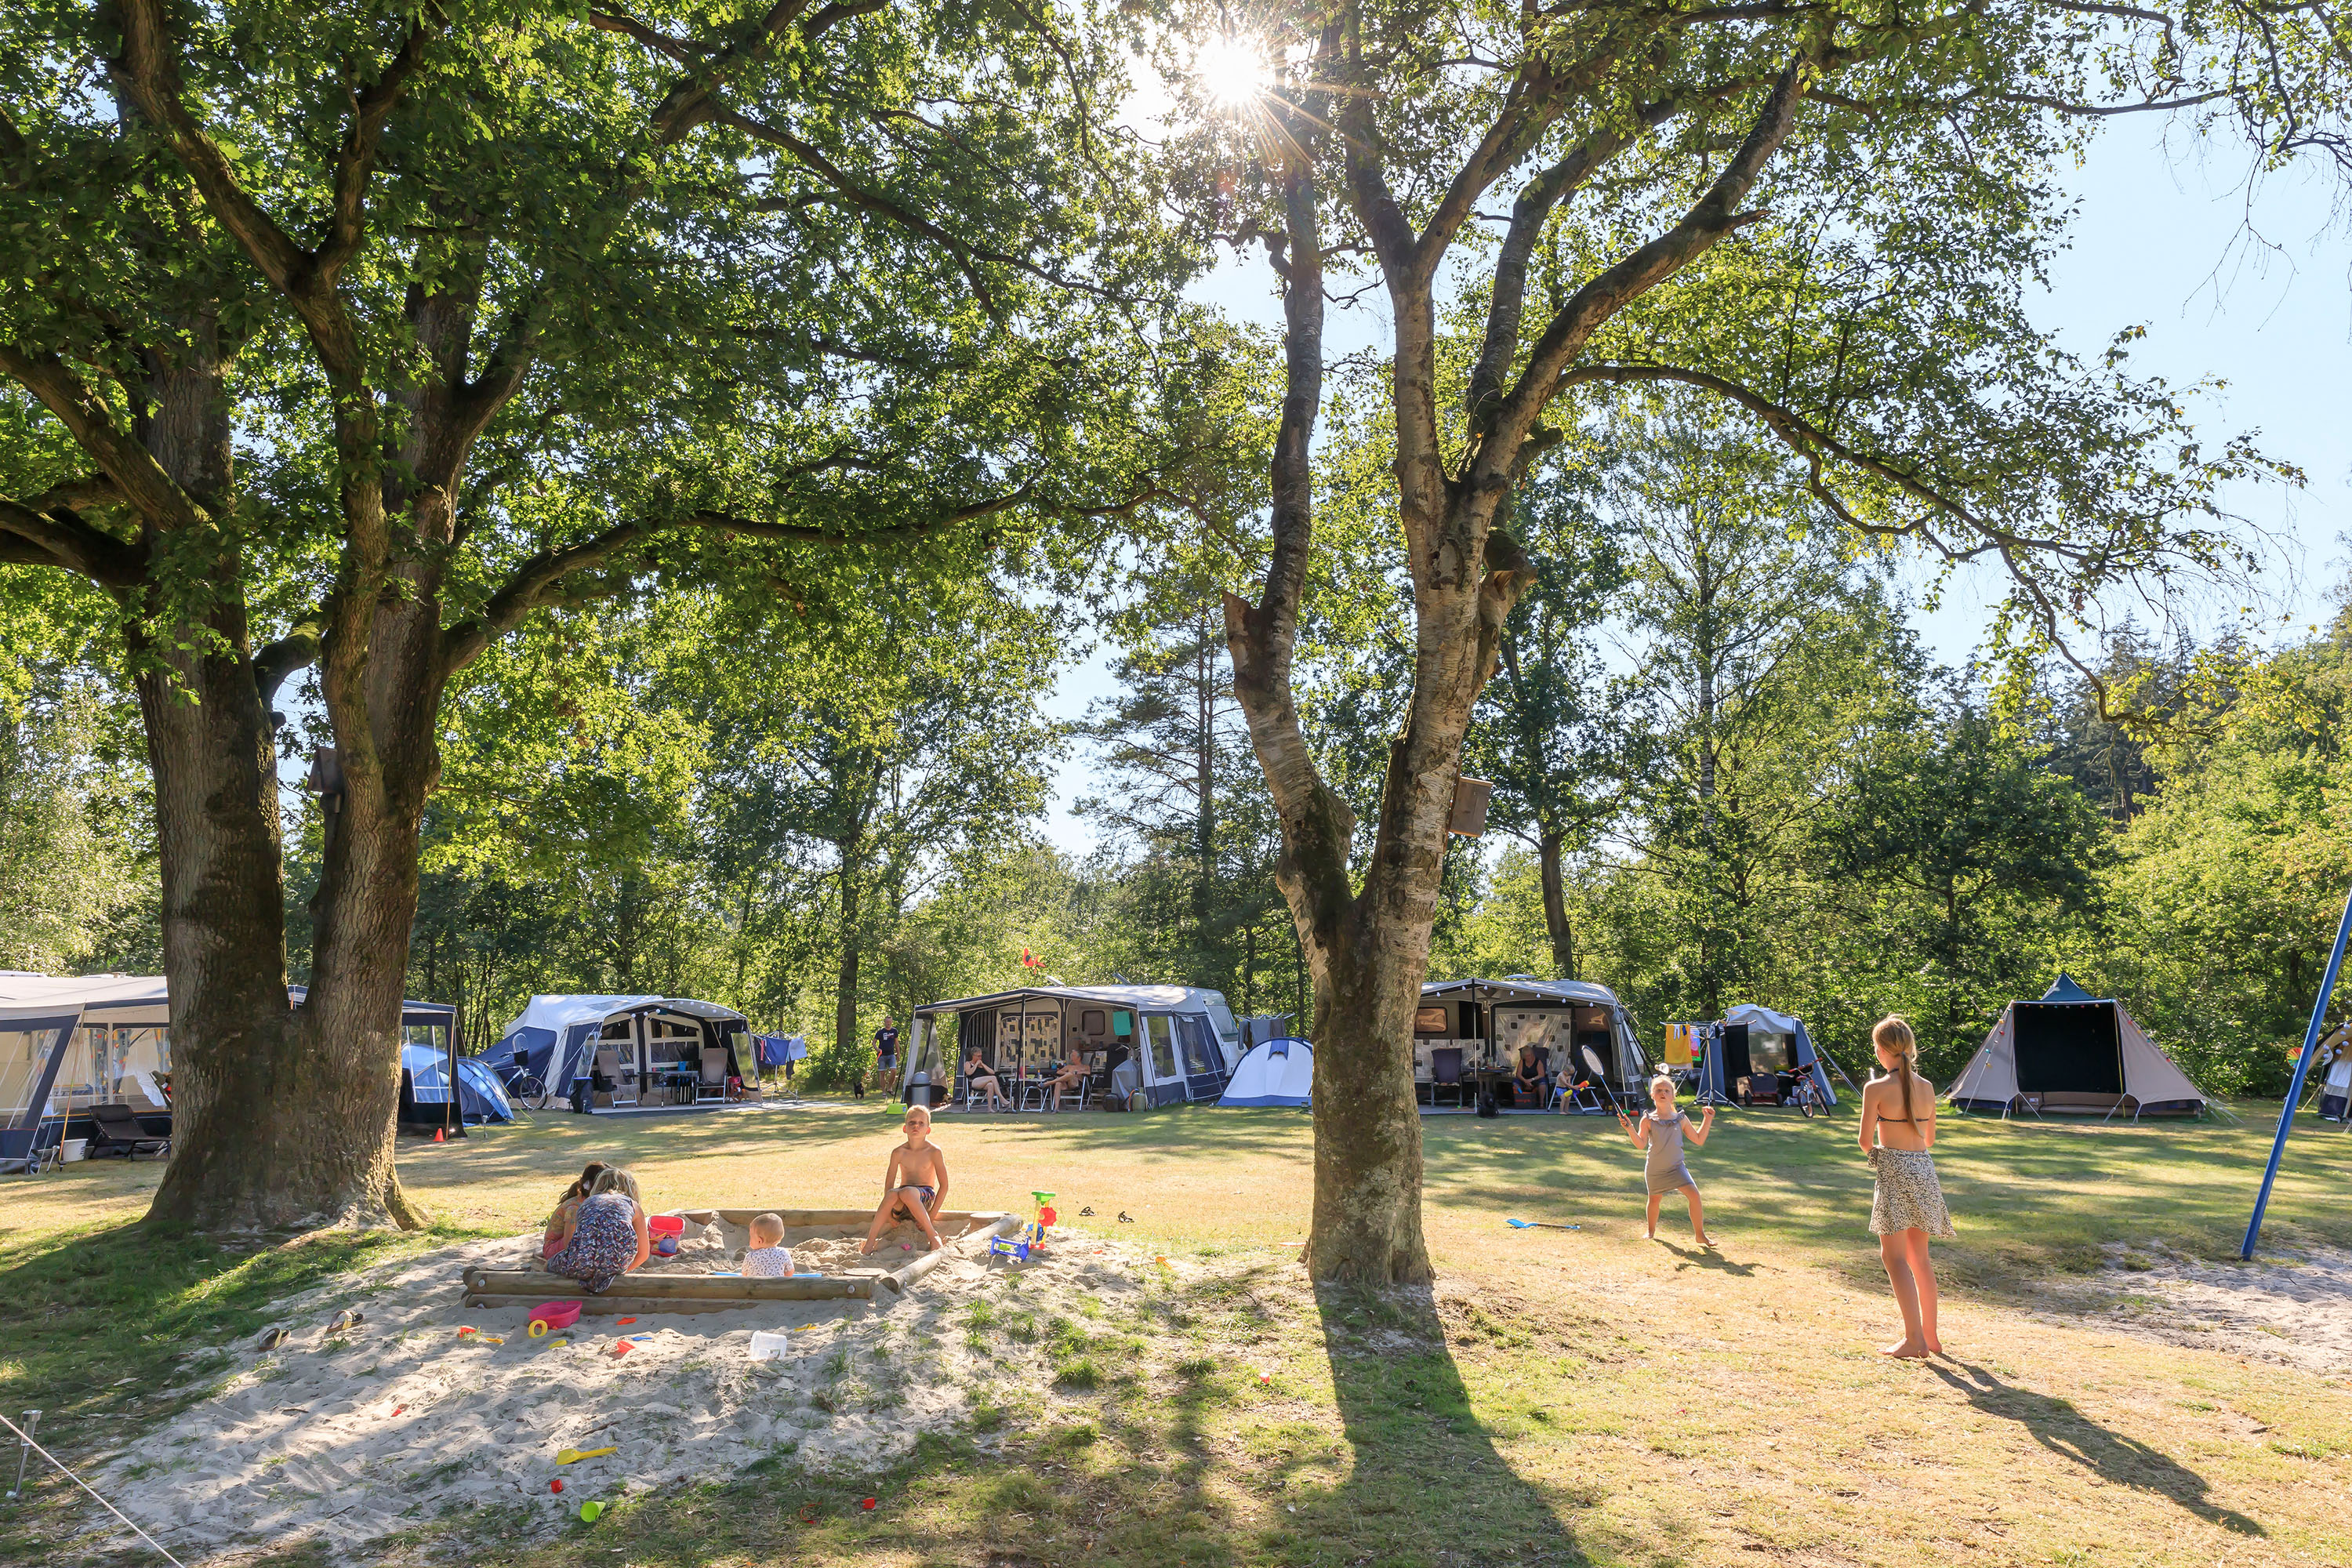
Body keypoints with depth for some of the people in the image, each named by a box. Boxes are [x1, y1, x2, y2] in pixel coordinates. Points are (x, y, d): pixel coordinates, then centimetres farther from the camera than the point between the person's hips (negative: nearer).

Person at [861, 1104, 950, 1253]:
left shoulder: (934, 1152, -8)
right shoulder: (898, 1153, -1)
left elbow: (944, 1186, -6)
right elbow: (888, 1186, 4)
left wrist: (932, 1216, -12)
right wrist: (889, 1214, -6)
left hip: (925, 1197, -3)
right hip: (902, 1207, 3)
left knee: (906, 1192, -37)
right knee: (892, 1194, -34)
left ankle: (933, 1235, -32)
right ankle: (870, 1242, -32)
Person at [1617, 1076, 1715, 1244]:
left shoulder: (1681, 1119, 1)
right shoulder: (1648, 1120, -6)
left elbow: (1699, 1140, 7)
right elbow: (1641, 1144, -15)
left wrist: (1707, 1120, 1)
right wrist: (1629, 1128, -29)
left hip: (1676, 1167, 1)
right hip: (1655, 1169, -1)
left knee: (1694, 1194, -15)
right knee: (1655, 1199, 11)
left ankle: (1700, 1234, -1)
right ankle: (1651, 1230, 38)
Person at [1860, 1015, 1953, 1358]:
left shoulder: (1876, 1089, -11)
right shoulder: (1926, 1087, 6)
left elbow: (1866, 1141, -8)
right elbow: (1930, 1137, 16)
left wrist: (1874, 1151, 14)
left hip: (1895, 1171, -6)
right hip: (1924, 1168, 6)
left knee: (1894, 1255, -1)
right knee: (1919, 1256, 16)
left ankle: (1915, 1339, -6)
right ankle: (1930, 1336, 22)